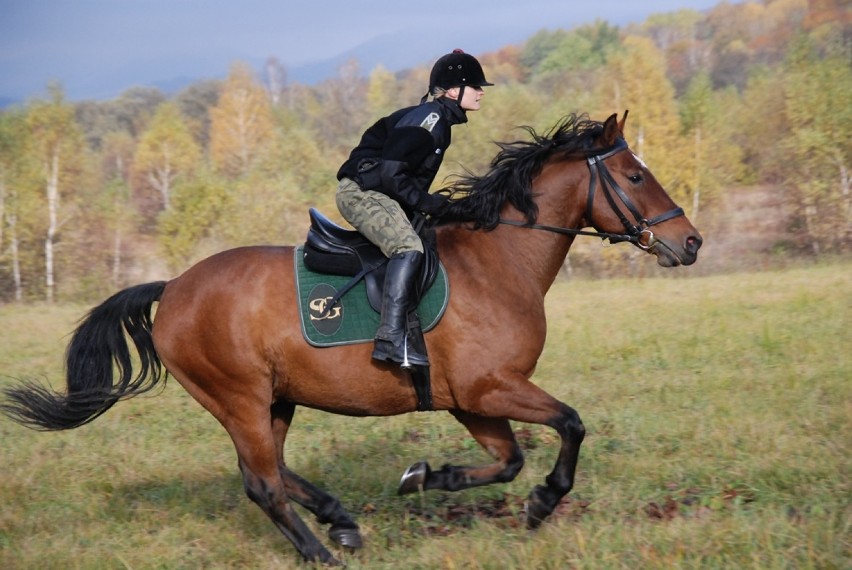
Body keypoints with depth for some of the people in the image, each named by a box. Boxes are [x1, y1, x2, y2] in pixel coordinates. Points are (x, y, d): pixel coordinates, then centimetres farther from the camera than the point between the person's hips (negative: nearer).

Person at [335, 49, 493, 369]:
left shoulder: (439, 120, 16)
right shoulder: (428, 117, -16)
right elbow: (391, 173, -23)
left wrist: (435, 204, 10)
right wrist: (426, 203, -17)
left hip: (378, 195, 11)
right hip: (361, 192, -11)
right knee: (408, 247, -30)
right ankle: (391, 336, -36)